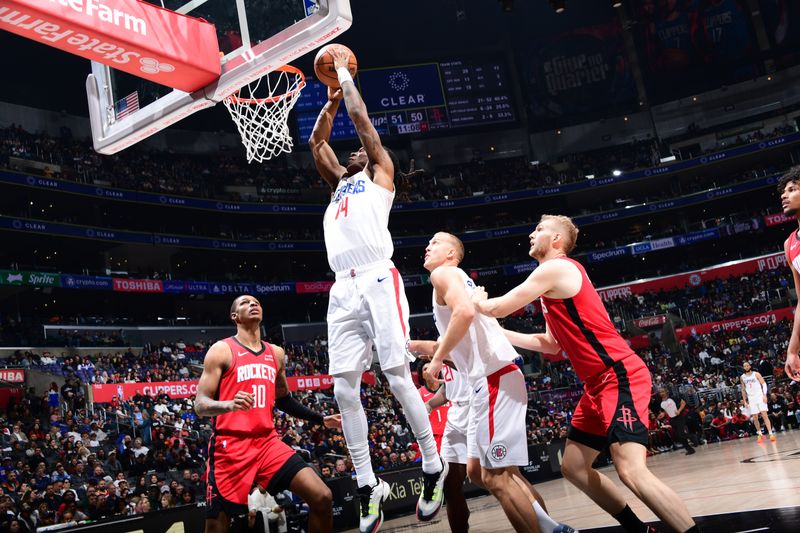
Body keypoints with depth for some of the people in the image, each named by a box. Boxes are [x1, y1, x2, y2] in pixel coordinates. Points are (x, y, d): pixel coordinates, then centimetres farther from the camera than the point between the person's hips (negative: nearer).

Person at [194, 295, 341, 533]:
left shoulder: (276, 353, 14)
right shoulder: (221, 350, -2)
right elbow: (200, 405, -7)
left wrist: (321, 420, 21)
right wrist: (229, 404, -28)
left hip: (268, 442, 5)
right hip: (231, 446, -4)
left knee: (322, 498, -9)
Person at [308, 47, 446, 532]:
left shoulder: (381, 172, 16)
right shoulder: (340, 182, 31)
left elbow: (362, 119, 13)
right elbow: (316, 141, 35)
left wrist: (345, 76, 25)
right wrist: (331, 98, 39)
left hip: (378, 280, -6)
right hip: (343, 288, 6)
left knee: (398, 376, -10)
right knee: (345, 388, -2)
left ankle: (435, 469, 5)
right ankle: (369, 487, 5)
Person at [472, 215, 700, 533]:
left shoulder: (555, 268, -10)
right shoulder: (556, 278, 21)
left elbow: (497, 308, -9)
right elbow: (551, 344, 27)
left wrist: (478, 300, 14)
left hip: (620, 376, -11)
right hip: (600, 383, 11)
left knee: (631, 471, -23)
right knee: (573, 467, 14)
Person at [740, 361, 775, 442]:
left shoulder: (756, 374, -1)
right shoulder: (742, 377, 8)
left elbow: (764, 384, -4)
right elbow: (743, 390, 14)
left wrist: (764, 395, -15)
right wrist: (744, 401, 9)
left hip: (760, 397, -3)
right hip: (751, 399, 3)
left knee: (765, 415, -10)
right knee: (755, 418, 2)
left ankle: (771, 434, -11)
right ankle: (760, 435, 12)